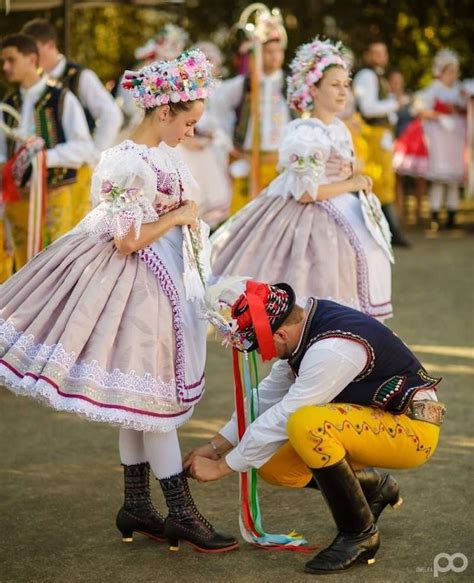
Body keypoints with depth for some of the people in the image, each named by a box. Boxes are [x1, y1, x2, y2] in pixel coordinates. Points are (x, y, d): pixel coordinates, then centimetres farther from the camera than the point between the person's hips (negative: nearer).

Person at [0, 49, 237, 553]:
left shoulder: (163, 155, 7)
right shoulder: (130, 164, -21)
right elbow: (128, 240, -21)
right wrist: (178, 217, -12)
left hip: (165, 284, 9)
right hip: (140, 286, -9)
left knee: (138, 399, 14)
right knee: (153, 398, -1)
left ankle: (136, 507, 22)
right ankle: (181, 515, 6)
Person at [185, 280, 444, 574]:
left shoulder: (333, 349, -30)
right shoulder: (304, 322, -3)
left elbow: (282, 418, -25)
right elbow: (270, 393, 6)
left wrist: (221, 467, -15)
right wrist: (216, 446, 4)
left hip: (414, 428, -9)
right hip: (375, 421, 9)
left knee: (307, 424, -33)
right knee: (273, 466, -2)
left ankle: (360, 534, -15)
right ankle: (373, 487, 18)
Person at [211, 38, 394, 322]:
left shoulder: (339, 128, 10)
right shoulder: (306, 134, -18)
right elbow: (305, 192, -23)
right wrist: (351, 185, -14)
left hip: (340, 215, 9)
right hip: (314, 219, -9)